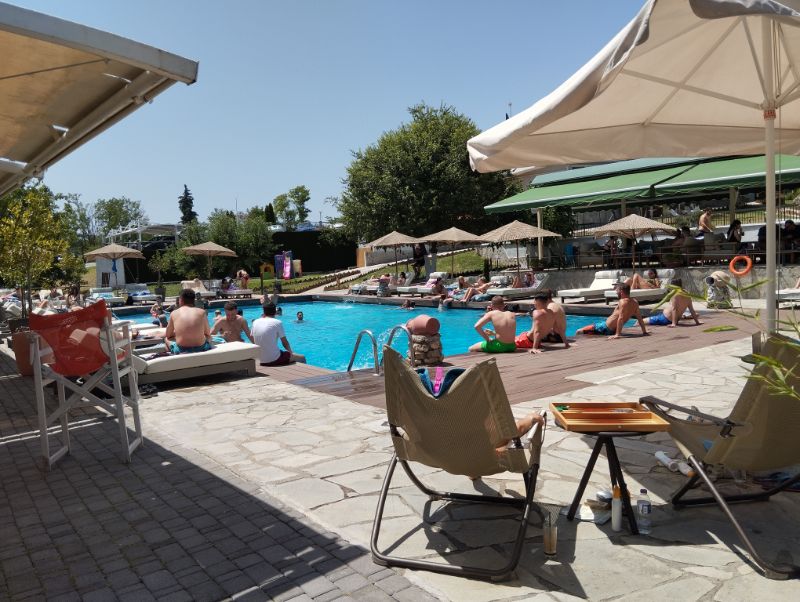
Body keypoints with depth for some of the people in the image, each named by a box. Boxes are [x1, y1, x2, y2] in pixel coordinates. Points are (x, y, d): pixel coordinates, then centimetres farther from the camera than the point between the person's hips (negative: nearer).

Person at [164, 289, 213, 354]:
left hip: (181, 351, -1)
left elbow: (168, 335, 13)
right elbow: (208, 334, 13)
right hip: (201, 349, 1)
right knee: (208, 337, 34)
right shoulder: (201, 312, 3)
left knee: (166, 338, 30)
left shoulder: (174, 313, 2)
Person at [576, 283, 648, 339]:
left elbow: (621, 318, -33)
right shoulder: (635, 302, 2)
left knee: (579, 332, -7)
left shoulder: (623, 302, -23)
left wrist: (617, 334, -37)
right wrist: (644, 332, 16)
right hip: (613, 330, 10)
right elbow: (640, 318, 8)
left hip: (605, 327, -10)